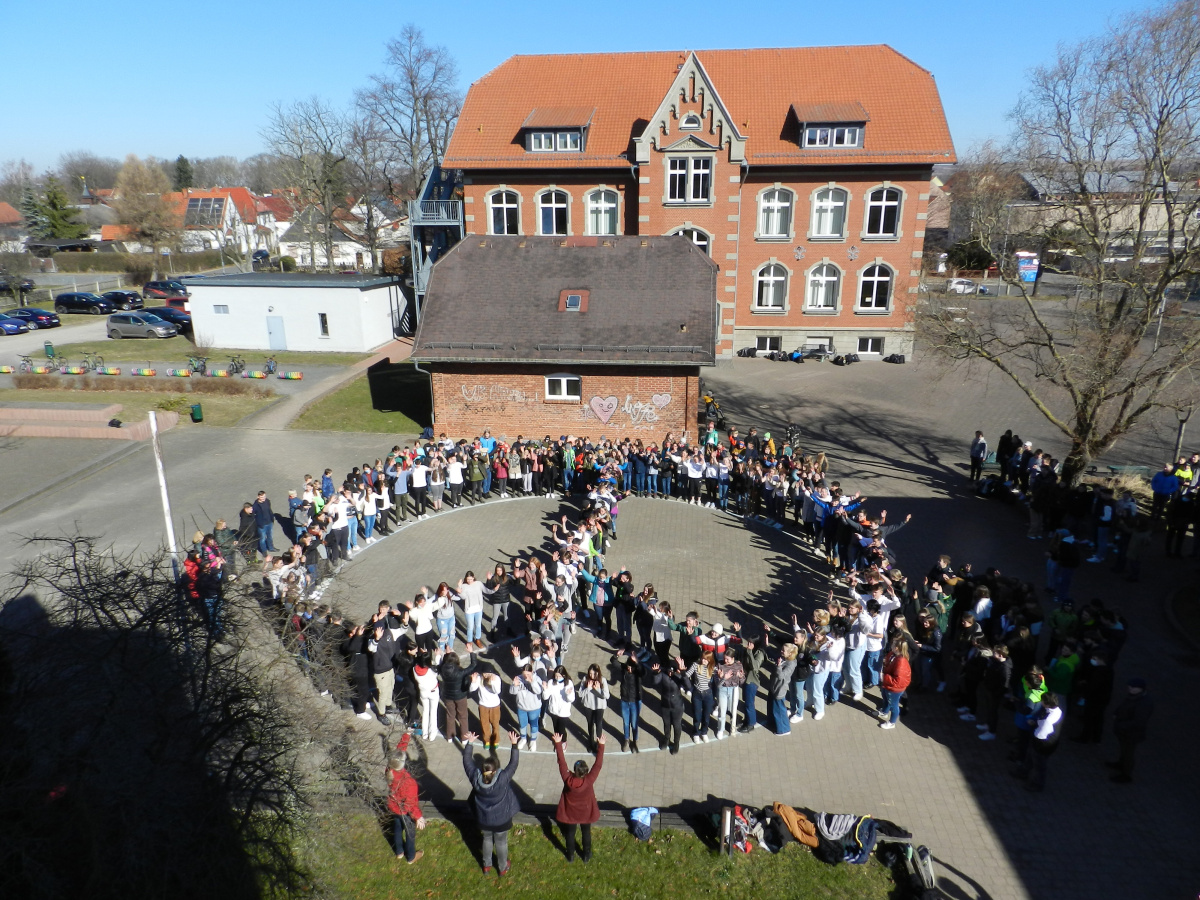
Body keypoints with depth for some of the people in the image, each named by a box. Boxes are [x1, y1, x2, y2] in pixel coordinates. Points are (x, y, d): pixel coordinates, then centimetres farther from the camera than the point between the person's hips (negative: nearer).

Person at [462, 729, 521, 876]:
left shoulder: (475, 777, -27)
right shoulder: (502, 779, -35)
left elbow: (467, 761, -13)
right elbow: (513, 763, -27)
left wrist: (468, 743, -5)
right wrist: (514, 744, -23)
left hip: (483, 819, 3)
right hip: (501, 819, -3)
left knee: (487, 839, 29)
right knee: (501, 842, 22)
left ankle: (486, 865, 48)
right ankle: (503, 867, 42)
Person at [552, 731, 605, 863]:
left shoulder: (568, 780, -32)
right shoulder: (589, 781, -34)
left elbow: (562, 763, -27)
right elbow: (598, 764, -31)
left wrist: (558, 744, -22)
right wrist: (601, 746, -28)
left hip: (570, 813, 1)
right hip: (586, 813, 0)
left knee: (570, 833, 24)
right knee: (586, 833, 24)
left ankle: (570, 856, 43)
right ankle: (587, 856, 42)